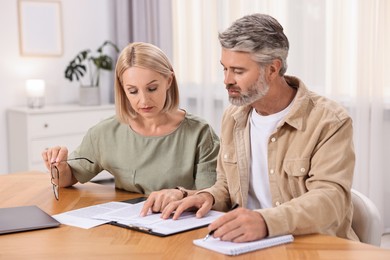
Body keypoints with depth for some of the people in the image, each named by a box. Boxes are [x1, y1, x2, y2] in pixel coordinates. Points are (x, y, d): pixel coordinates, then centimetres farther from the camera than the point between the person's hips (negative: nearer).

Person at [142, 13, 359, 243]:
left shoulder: (330, 122, -11)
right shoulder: (232, 117, 8)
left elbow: (330, 199, -23)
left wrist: (265, 221, -39)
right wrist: (209, 197, -4)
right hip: (250, 246, 5)